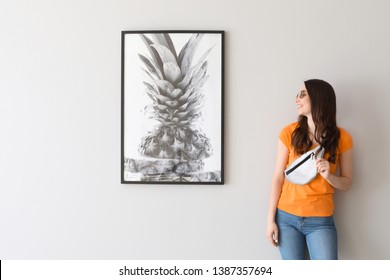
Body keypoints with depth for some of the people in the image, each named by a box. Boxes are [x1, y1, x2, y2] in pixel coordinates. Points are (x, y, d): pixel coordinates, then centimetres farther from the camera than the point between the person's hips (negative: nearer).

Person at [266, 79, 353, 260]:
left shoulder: (342, 138, -2)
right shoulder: (289, 133, -3)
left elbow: (347, 183, 5)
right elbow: (278, 178, -2)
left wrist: (329, 176, -18)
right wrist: (271, 219, -3)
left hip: (321, 221, 0)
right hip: (287, 218, 0)